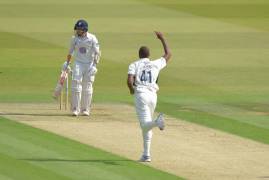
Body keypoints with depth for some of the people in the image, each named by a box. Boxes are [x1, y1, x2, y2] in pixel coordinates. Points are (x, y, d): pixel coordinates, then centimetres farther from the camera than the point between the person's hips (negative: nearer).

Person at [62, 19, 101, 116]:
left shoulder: (92, 38, -9)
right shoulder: (74, 38, 2)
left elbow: (97, 53, -10)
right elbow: (70, 52, 15)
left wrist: (95, 65, -20)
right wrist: (67, 63, 8)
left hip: (89, 64, -2)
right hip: (78, 64, 2)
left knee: (87, 86, 3)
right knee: (76, 83, -11)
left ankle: (85, 109, 13)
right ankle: (75, 109, -9)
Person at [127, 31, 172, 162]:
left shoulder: (134, 65, 4)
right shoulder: (156, 64, 12)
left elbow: (129, 81, -11)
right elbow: (168, 54, 27)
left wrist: (131, 89, 11)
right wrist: (162, 39, 35)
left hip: (140, 95, -4)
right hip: (153, 96, 4)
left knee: (145, 125, -12)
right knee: (146, 126, 17)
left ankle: (158, 121, -46)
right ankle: (146, 155, 16)